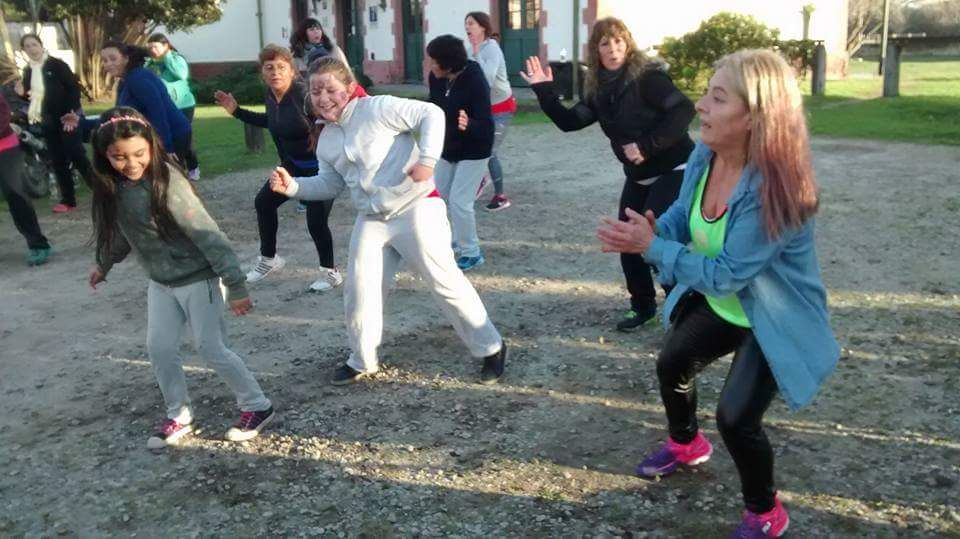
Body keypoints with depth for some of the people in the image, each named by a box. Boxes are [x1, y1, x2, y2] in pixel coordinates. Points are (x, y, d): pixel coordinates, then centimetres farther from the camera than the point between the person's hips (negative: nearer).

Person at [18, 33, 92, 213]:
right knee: (58, 161, 8)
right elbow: (30, 95, 18)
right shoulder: (28, 71, 11)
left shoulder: (56, 64, -6)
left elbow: (74, 87, -11)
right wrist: (21, 93, -4)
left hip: (65, 117, -6)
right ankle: (68, 200, 14)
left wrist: (72, 112, -19)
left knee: (77, 156, -9)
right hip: (46, 121, 6)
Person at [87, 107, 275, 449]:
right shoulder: (113, 187, -6)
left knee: (211, 349, 1)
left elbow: (207, 234, -25)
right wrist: (104, 264, 29)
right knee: (159, 349, 8)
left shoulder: (167, 183, -26)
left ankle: (257, 407, 17)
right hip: (160, 282, 7)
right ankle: (179, 417, 26)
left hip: (197, 278, -7)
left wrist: (235, 285, -25)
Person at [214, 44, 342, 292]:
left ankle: (330, 272, 14)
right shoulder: (271, 95, -1)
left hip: (321, 165, -9)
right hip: (293, 164, 9)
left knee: (316, 221, -11)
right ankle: (269, 258, 35)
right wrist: (237, 111, 17)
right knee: (264, 201, 15)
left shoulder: (303, 93, -26)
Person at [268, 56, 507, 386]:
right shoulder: (326, 140, 9)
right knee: (359, 291, 7)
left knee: (445, 282, -1)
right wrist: (292, 185, 4)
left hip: (415, 209, -7)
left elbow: (431, 114, -15)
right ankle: (362, 361, 28)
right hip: (371, 221, 7)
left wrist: (427, 159, -24)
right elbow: (330, 184, 19)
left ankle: (491, 349, 16)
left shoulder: (378, 108, -13)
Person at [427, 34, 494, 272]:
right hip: (447, 149, 7)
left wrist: (468, 125, -54)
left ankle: (471, 253, 4)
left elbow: (486, 127, -34)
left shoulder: (475, 83, -29)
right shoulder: (436, 78, -10)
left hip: (473, 152, -7)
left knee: (459, 201, -12)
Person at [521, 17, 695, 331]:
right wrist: (544, 91, -9)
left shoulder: (646, 77, -18)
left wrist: (647, 145, -29)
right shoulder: (599, 90, 3)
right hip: (639, 176, 7)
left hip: (673, 171, -7)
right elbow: (570, 121, -2)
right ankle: (643, 306, 24)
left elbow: (684, 110, -26)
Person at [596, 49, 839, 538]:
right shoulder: (704, 155, -14)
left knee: (735, 418, -12)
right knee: (671, 366, 22)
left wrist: (652, 248, -33)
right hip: (718, 303, 8)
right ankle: (686, 444, 54)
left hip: (774, 319, -8)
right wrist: (650, 231, -22)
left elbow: (726, 274, -34)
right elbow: (682, 215, 1)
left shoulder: (775, 189, -38)